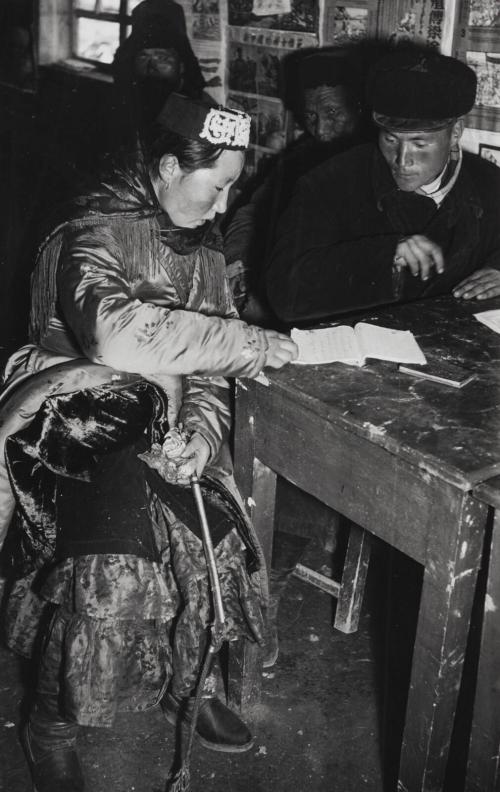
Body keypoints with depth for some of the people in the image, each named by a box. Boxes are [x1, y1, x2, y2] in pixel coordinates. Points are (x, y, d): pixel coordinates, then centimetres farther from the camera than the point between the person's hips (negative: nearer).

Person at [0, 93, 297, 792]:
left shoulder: (203, 247, 13)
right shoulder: (92, 230, -11)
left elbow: (205, 368, 12)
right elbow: (118, 334, -31)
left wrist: (203, 427, -10)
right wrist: (250, 344, -26)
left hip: (158, 428, 7)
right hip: (74, 425, -6)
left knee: (215, 534, -13)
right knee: (116, 554, -26)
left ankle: (190, 682, 16)